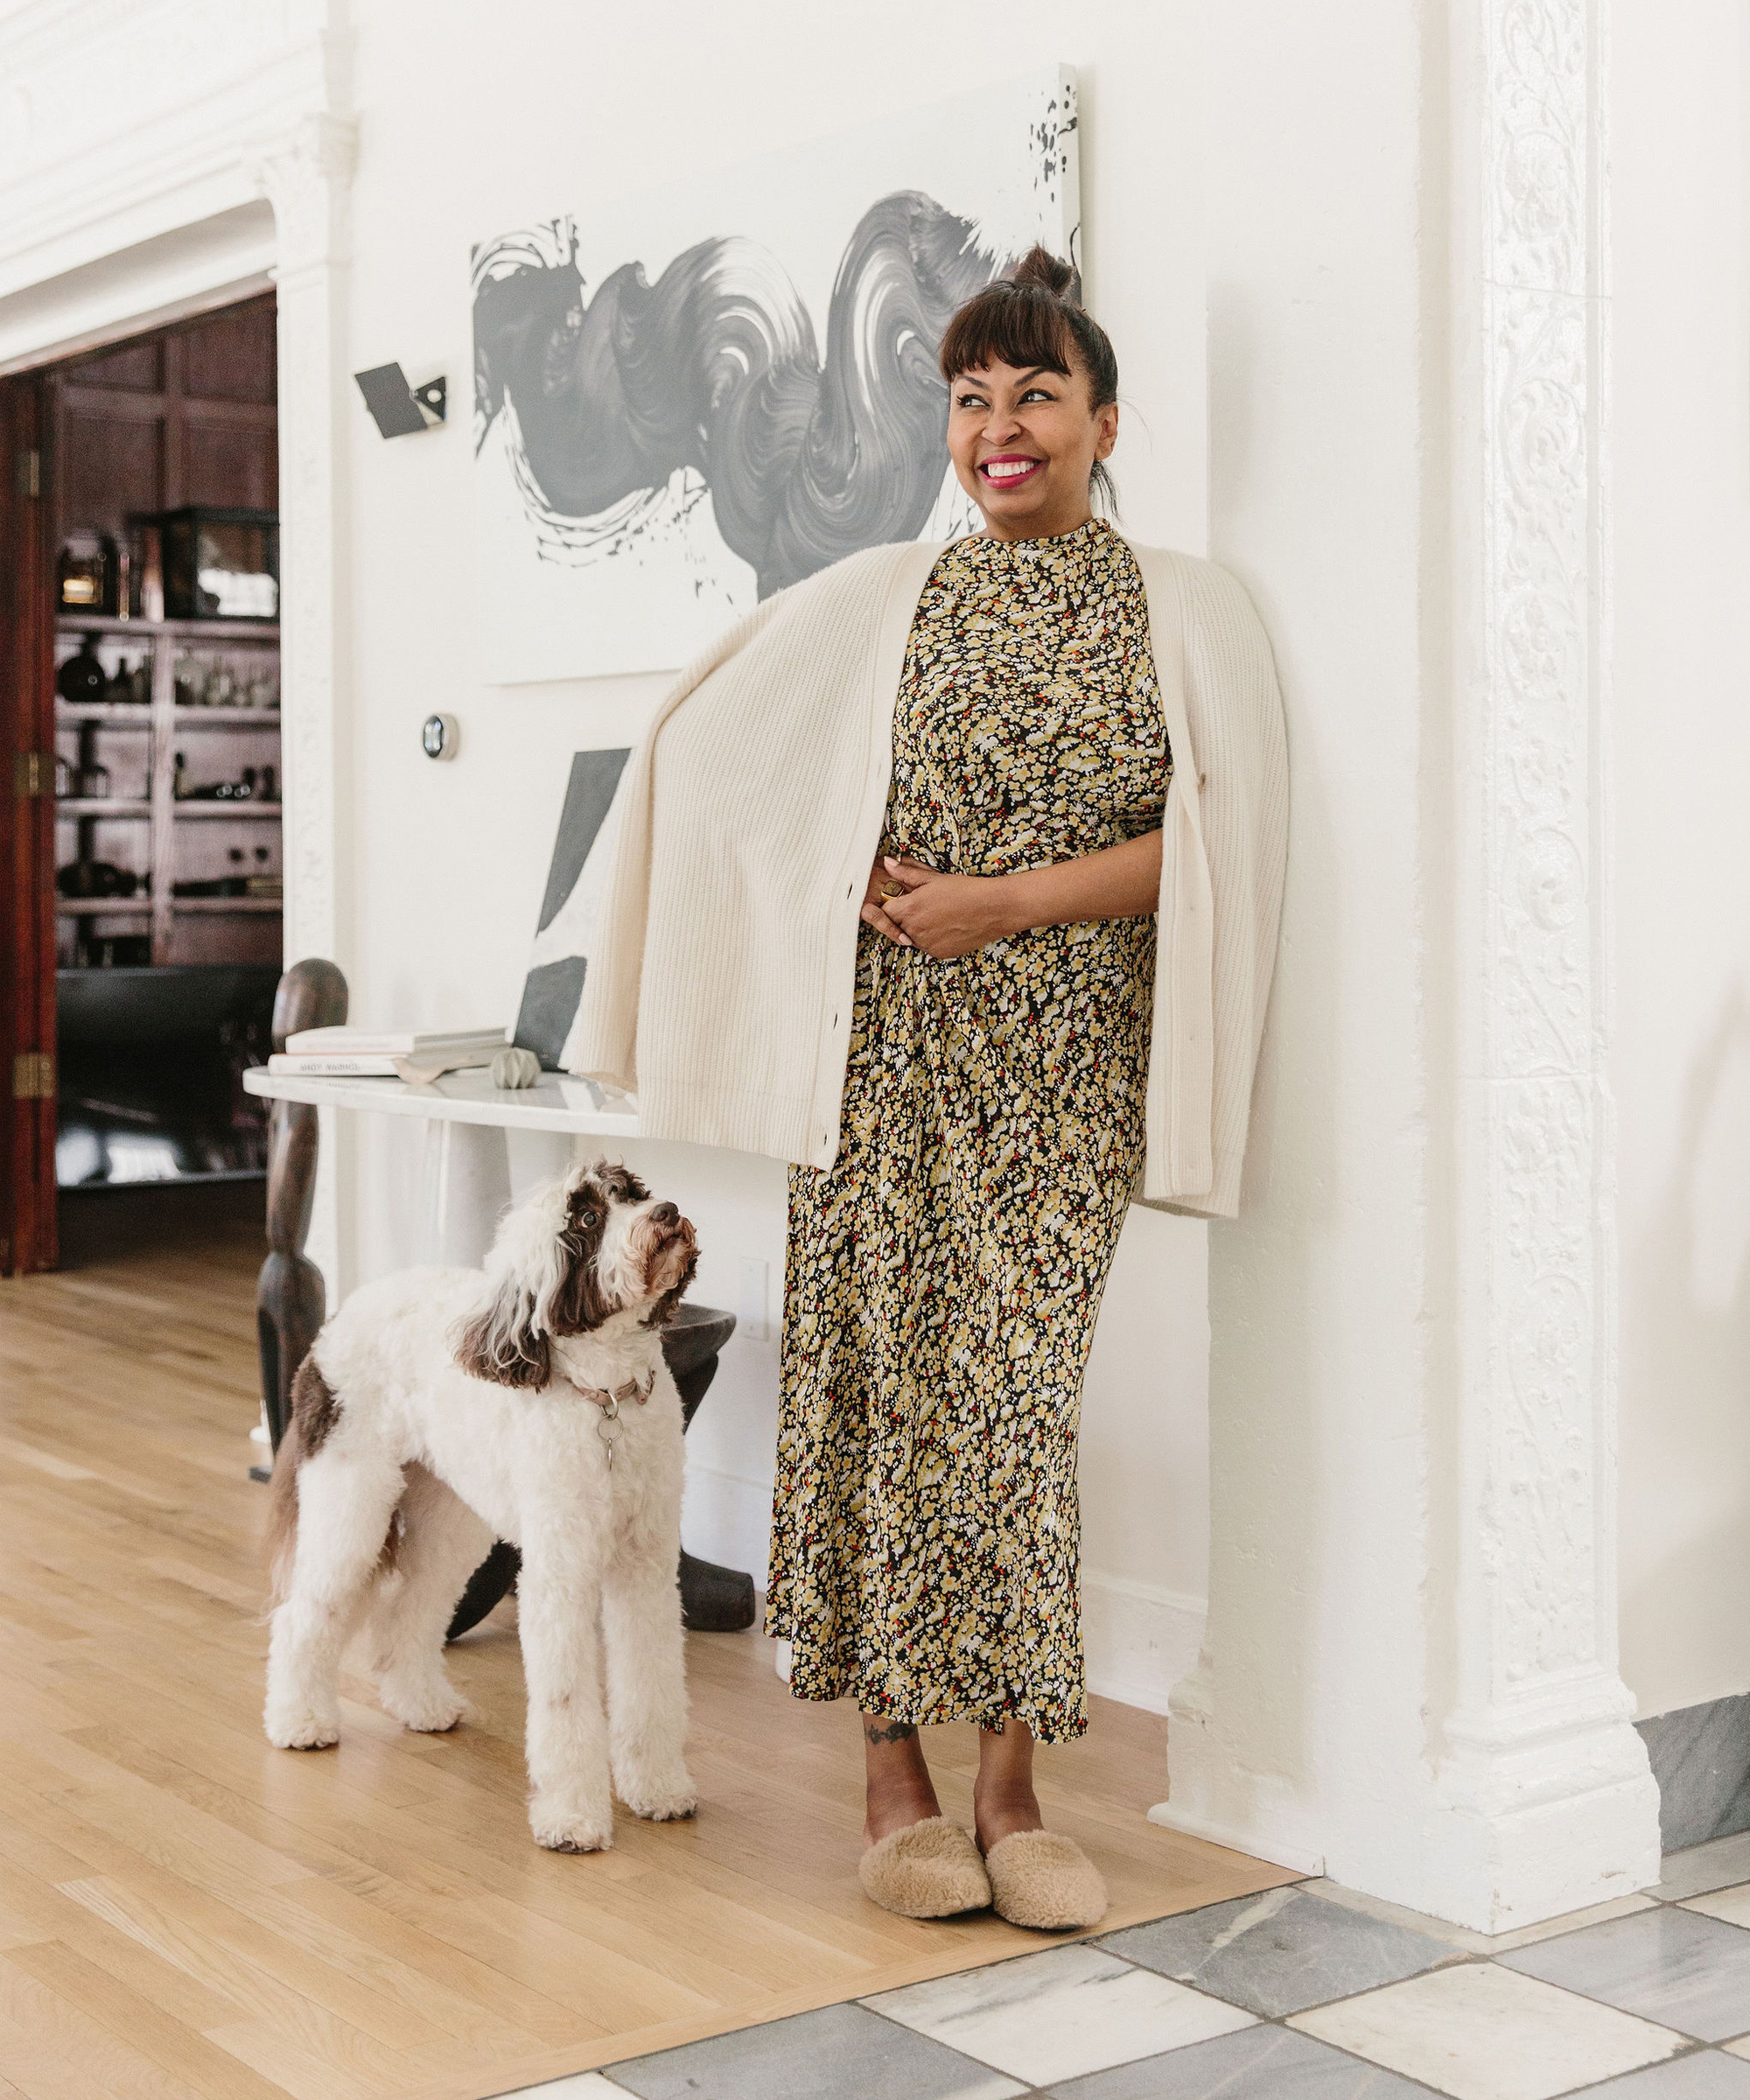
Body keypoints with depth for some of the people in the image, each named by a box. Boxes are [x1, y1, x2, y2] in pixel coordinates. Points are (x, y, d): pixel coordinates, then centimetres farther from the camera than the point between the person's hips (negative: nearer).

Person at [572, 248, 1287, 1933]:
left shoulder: (1189, 616, 6)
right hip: (888, 1050, 1)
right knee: (886, 1379, -1)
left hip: (1066, 1064, 0)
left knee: (1021, 1389, -1)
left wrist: (1007, 899, -12)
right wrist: (854, 881, 2)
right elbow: (706, 743, 12)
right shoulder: (874, 602, 7)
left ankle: (1011, 1787, 8)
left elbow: (1206, 841, -3)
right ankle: (895, 1777, 10)